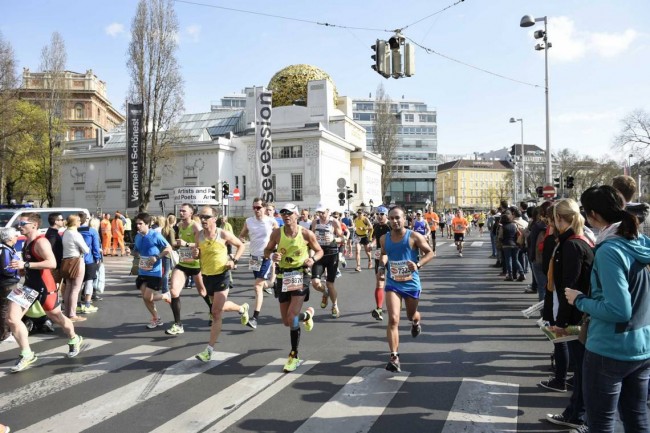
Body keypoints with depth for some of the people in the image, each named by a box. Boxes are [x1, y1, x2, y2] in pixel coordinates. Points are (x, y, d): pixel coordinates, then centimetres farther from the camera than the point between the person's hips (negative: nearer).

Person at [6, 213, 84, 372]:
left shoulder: (41, 242, -18)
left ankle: (74, 339, 39)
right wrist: (21, 268, 7)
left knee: (57, 318, 12)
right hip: (29, 285, 8)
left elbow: (52, 263, -30)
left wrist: (25, 264, -31)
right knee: (12, 319, -5)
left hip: (45, 286, -8)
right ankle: (27, 355, 5)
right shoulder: (26, 242, 10)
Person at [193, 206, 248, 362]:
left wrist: (234, 261, -13)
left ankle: (209, 350, -5)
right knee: (220, 307, 24)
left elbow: (241, 246, 1)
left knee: (216, 313, -9)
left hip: (222, 275, -6)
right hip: (207, 276, 6)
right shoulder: (199, 235, -2)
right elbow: (199, 255, 11)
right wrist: (195, 254, -12)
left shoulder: (223, 234, -14)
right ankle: (242, 309, 55)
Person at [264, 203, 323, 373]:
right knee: (286, 321, 10)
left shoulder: (306, 234, -8)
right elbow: (267, 251, 9)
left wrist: (313, 259, -17)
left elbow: (319, 251, 5)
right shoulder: (277, 233, -3)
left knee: (292, 317, -17)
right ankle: (307, 315, 43)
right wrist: (272, 255, -14)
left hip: (300, 277, -4)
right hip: (282, 277, 4)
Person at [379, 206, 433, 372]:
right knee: (393, 319, -15)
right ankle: (394, 357, -12)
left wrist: (418, 265, -23)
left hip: (411, 283, -1)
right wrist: (383, 261, -6)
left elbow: (429, 253, -6)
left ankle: (416, 322, 62)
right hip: (393, 284, 1)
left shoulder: (414, 237, -12)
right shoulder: (384, 239, -1)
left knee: (411, 315, 22)